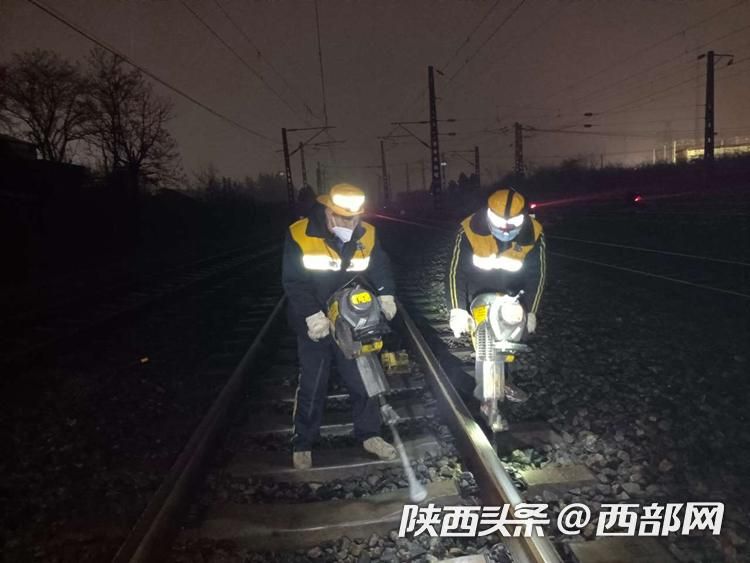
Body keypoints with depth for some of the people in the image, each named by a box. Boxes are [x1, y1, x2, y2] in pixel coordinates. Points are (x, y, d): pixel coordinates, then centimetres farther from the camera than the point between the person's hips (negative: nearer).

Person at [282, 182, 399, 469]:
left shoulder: (366, 234, -7)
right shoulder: (300, 235, -18)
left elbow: (381, 267, 7)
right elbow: (294, 282, -19)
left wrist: (385, 296, -8)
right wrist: (314, 317, -25)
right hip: (314, 324, -3)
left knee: (362, 379, 11)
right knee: (312, 386, 7)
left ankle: (369, 434, 30)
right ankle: (302, 444, 25)